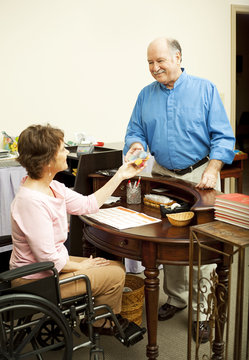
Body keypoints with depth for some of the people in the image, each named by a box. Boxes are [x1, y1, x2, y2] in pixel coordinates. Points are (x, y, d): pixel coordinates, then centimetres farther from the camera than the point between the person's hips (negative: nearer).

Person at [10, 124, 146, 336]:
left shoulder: (51, 187, -2)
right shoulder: (32, 201, -32)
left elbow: (87, 204, 9)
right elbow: (48, 259, -28)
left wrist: (120, 176, 9)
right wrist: (80, 266, -11)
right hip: (37, 281, -10)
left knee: (116, 268, 13)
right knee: (115, 275, -4)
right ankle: (99, 325, 23)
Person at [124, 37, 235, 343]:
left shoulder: (205, 90, -3)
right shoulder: (146, 95, 8)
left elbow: (223, 136, -7)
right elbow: (135, 131, 8)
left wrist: (212, 169, -19)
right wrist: (136, 145, -16)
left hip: (199, 175, -3)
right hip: (163, 175, 4)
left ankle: (201, 311, 8)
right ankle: (176, 298, 28)